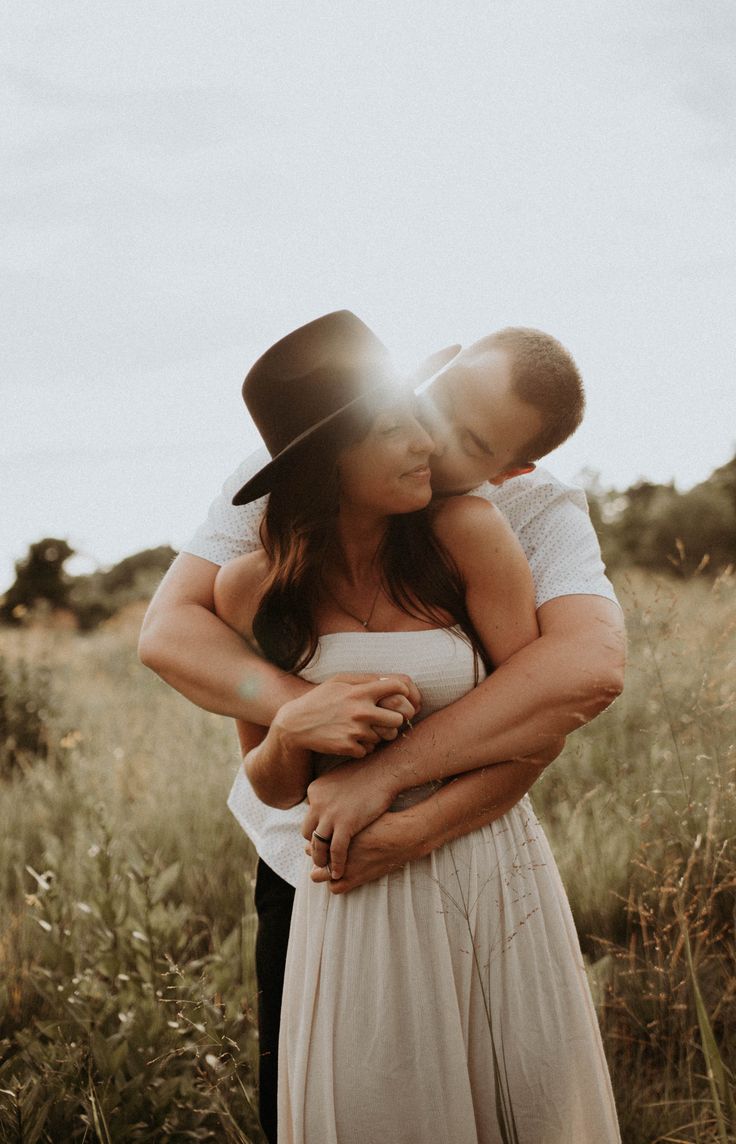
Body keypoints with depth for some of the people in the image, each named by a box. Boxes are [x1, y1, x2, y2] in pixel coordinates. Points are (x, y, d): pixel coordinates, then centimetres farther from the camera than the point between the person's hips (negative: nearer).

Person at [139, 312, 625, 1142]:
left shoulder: (540, 515, -18)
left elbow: (589, 668, -36)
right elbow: (167, 630, -21)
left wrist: (402, 798, -40)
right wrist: (300, 705, -40)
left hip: (456, 863, -1)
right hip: (300, 861, 1)